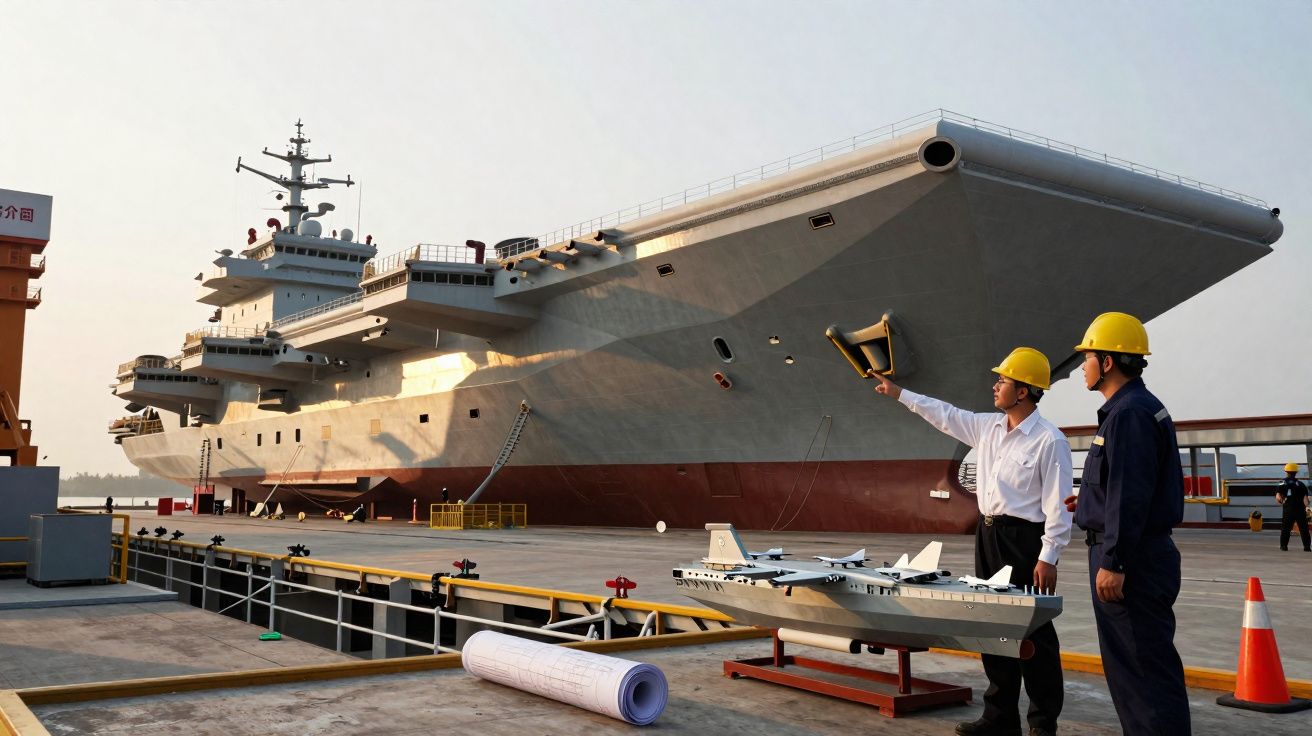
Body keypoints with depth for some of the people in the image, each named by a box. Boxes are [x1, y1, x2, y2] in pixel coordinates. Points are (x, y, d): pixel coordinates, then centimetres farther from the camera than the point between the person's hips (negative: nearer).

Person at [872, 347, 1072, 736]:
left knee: (1033, 631, 0)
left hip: (1024, 539, -8)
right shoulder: (988, 427, 9)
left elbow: (1058, 505, -15)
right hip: (988, 533, 8)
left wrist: (1049, 557, -18)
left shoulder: (1049, 440, -13)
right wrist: (900, 394, 24)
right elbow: (947, 416, 22)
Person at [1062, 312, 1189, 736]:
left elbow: (1132, 495, -23)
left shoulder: (1129, 413, -17)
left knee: (1145, 667, -7)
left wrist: (1113, 562, -23)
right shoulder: (1133, 408, 15)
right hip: (1137, 556, 11)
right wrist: (1091, 502, 26)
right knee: (1126, 665, 18)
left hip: (1131, 558, -11)